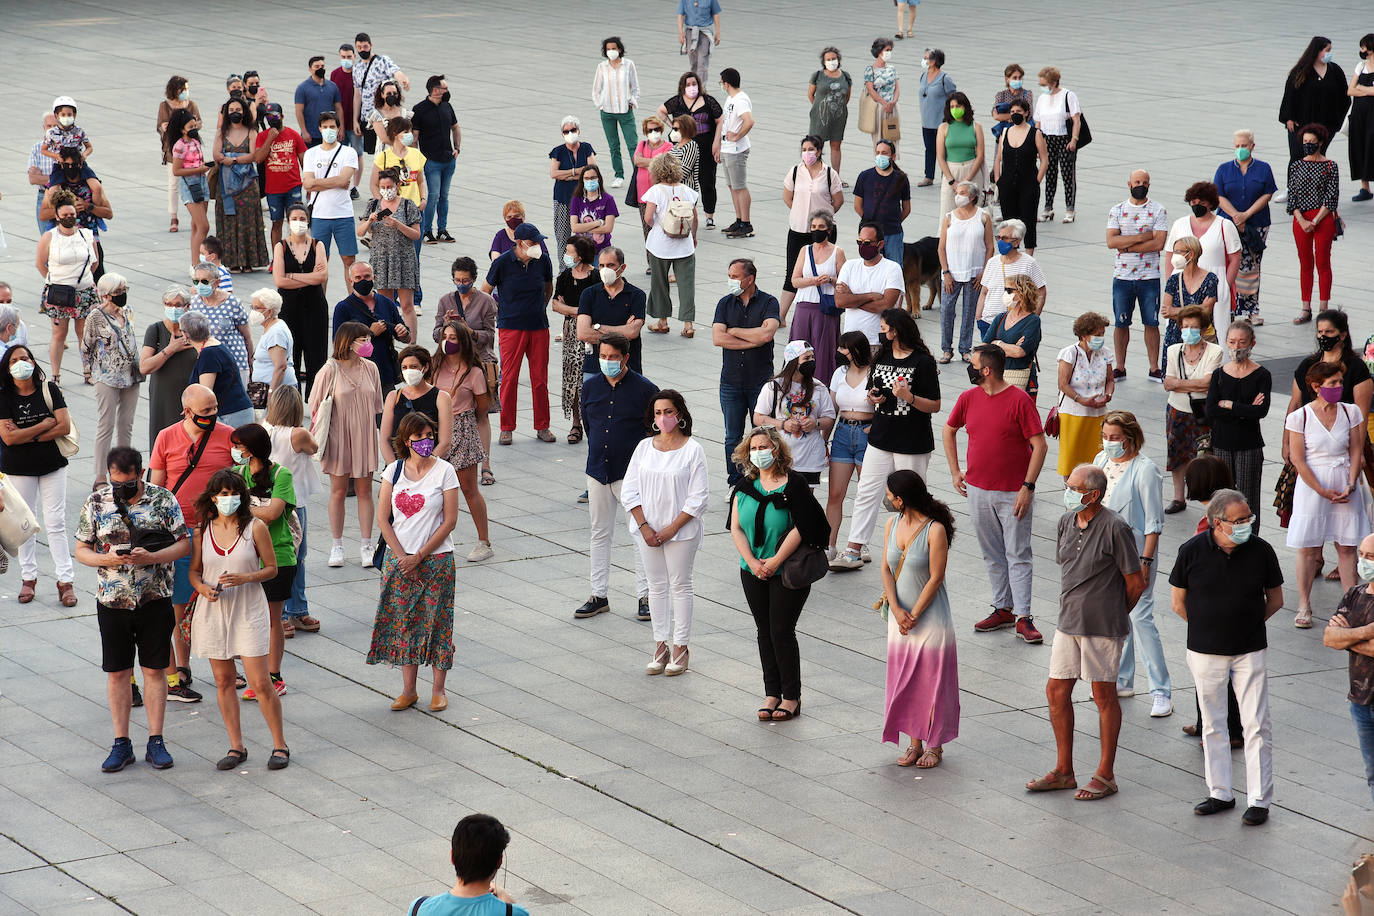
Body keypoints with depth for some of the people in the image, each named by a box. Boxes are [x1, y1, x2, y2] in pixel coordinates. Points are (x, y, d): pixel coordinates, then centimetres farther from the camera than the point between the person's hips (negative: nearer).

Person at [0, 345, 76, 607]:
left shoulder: (49, 390, -4)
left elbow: (65, 426, -12)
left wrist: (27, 436, -17)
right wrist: (45, 425, -16)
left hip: (52, 465, 0)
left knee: (56, 523, 0)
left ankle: (65, 580, 4)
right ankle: (28, 578, 21)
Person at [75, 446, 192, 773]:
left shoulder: (162, 500, -4)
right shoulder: (95, 503, -1)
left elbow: (184, 544, -2)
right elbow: (81, 550, 2)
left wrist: (152, 557, -19)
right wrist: (107, 559, -18)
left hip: (154, 599, -1)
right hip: (112, 601, 1)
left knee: (154, 670, 5)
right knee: (117, 673, 6)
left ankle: (156, 742, 14)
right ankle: (121, 743, 15)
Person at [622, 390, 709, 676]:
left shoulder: (692, 449, -8)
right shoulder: (645, 446, 3)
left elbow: (698, 498, -10)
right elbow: (629, 490, 3)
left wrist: (672, 528, -14)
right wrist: (644, 527, -7)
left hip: (681, 530, -4)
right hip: (648, 530, 4)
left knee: (680, 586, 3)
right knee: (656, 586, 9)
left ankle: (680, 648, 10)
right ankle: (661, 646, 16)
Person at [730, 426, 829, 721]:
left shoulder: (793, 484, -11)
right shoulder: (745, 486, 5)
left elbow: (801, 527, -15)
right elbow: (736, 527, 3)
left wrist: (776, 561, -17)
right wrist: (752, 562, -9)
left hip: (787, 572, -5)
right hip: (753, 572, 5)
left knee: (781, 632, -5)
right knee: (765, 632, 9)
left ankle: (791, 696, 6)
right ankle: (772, 694, 17)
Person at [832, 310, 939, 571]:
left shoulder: (922, 362, -10)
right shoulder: (881, 358, 10)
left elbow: (935, 406, -10)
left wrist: (909, 397, -26)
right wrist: (873, 398, -2)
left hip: (912, 443, -6)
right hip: (880, 439, 6)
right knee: (867, 493, 2)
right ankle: (854, 552, 4)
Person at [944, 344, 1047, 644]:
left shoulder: (1020, 400, -13)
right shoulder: (968, 398, 3)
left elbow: (1039, 445, -12)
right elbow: (949, 430, 21)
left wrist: (1028, 487, -16)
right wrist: (955, 471, 14)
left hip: (1013, 493, -5)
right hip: (978, 490, 5)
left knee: (1017, 554, -3)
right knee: (992, 554, 12)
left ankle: (1023, 618, -2)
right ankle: (1002, 609, 22)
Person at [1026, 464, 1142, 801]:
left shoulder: (1115, 528, -16)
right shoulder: (1067, 522, 5)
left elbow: (1135, 583, -9)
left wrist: (1112, 614, 5)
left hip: (1103, 626, -7)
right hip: (1069, 621, 7)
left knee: (1104, 695, 3)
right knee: (1056, 691, 9)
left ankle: (1105, 775, 13)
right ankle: (1064, 770, 21)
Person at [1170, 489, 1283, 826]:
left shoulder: (1260, 550, -9)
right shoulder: (1192, 551, -10)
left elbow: (1275, 600, 6)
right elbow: (1178, 602, 4)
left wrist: (1248, 625, 6)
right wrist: (1211, 627, 8)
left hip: (1250, 652, -1)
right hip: (1205, 653, 1)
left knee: (1256, 727, -2)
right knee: (1212, 726, 10)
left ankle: (1259, 800, 5)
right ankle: (1220, 794, 22)